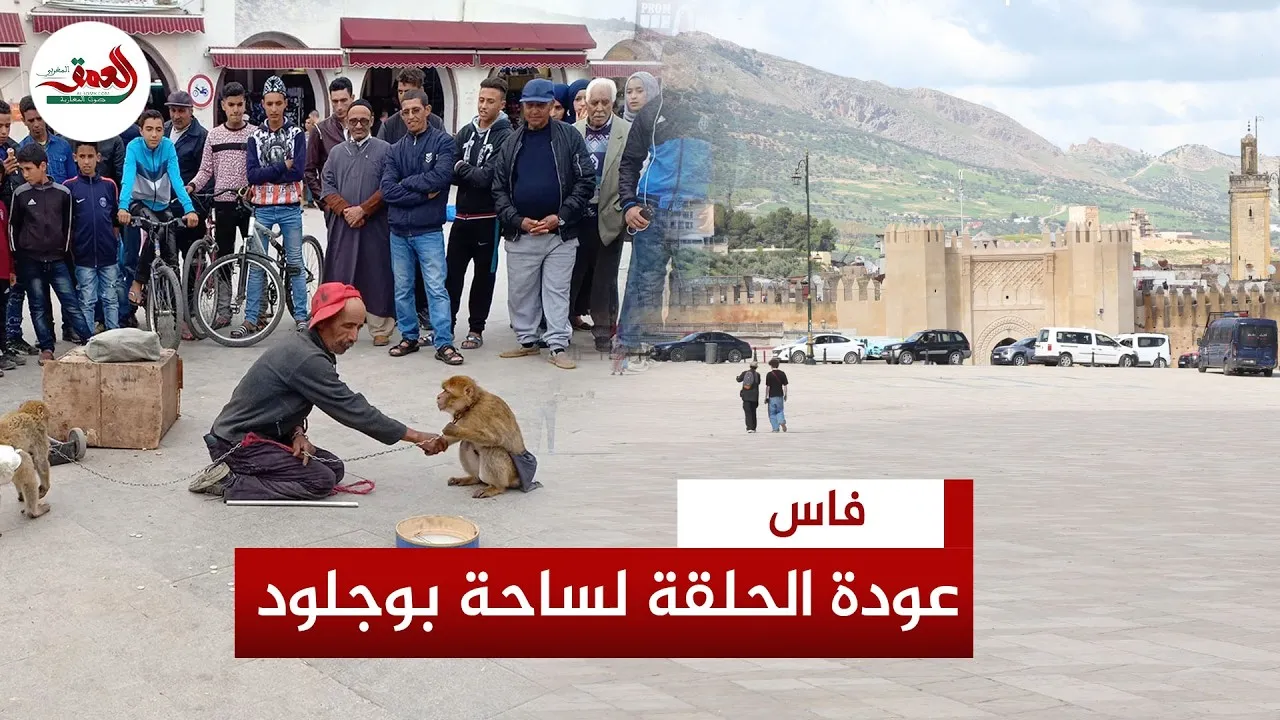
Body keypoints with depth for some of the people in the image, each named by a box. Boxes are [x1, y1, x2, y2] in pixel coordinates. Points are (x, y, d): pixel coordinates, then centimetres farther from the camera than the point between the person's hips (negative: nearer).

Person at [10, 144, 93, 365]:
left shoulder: (62, 193, 0)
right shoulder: (20, 194, -1)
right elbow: (13, 226, 7)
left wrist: (65, 251, 8)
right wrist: (17, 256, 5)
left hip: (57, 259, 0)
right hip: (30, 261, 0)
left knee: (71, 303, -2)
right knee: (38, 305, 4)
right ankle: (46, 348, 10)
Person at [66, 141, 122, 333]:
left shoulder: (109, 185, 4)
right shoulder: (69, 187, -1)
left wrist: (115, 244, 8)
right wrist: (70, 250, -1)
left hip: (108, 254, 2)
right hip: (84, 255, -1)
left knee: (111, 299, 7)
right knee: (87, 301, 4)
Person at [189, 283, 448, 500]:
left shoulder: (302, 345, 5)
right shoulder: (307, 359, -25)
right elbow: (354, 410, -24)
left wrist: (297, 433, -9)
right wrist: (417, 437, -20)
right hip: (238, 444, -10)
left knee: (334, 467, 5)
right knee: (321, 480, -15)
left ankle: (231, 473, 6)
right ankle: (231, 484, -12)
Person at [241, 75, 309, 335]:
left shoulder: (297, 134, 1)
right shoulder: (255, 136, 5)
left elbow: (298, 171, -12)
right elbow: (251, 175, -7)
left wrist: (266, 175, -11)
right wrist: (283, 166, -14)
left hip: (290, 208, -1)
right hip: (262, 208, 1)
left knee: (295, 264, 3)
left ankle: (301, 317, 8)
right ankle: (251, 320, 6)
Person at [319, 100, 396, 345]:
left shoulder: (384, 150, 3)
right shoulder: (336, 153, 15)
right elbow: (327, 187, 7)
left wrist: (363, 210, -12)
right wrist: (345, 210, -9)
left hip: (375, 226, -3)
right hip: (341, 226, 3)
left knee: (377, 277, -1)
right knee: (340, 277, 2)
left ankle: (381, 329, 6)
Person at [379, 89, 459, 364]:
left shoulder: (442, 142, -2)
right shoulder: (395, 150, 7)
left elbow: (441, 176, -18)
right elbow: (387, 190, -4)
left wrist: (406, 183, -7)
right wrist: (423, 194, -14)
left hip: (429, 231, -4)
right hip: (399, 230, 4)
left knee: (436, 288, -5)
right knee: (402, 289, 11)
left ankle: (444, 343, -2)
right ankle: (409, 337, 22)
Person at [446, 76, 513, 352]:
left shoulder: (505, 137, -9)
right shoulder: (466, 132, 8)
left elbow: (488, 177, -17)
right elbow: (449, 169, 1)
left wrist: (461, 168, -8)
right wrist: (471, 175, -16)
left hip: (487, 217, -5)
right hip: (462, 215, 5)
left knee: (483, 274, 7)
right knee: (452, 272, 7)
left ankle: (476, 328, 17)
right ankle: (445, 325, 16)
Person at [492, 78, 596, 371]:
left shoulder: (569, 137, -1)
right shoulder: (512, 144, 7)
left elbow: (586, 182, -4)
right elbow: (499, 190, 7)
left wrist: (560, 217, -12)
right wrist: (517, 220, -8)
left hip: (561, 233, -3)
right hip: (520, 234, 3)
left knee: (557, 291, 1)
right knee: (520, 292, 9)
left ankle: (558, 346, 5)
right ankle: (527, 341, 21)